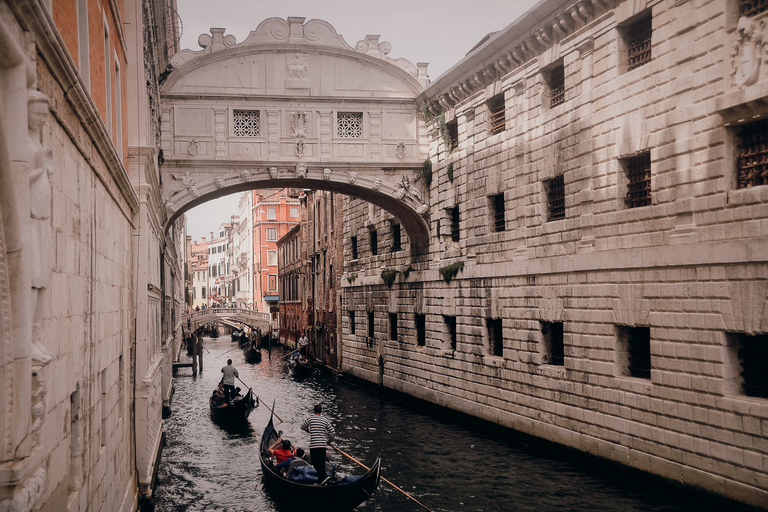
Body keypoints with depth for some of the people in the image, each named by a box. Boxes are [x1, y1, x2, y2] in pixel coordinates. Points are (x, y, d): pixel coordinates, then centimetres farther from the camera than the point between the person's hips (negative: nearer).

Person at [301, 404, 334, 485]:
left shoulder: (310, 419, 0)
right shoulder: (325, 420, 7)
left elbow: (303, 427, 16)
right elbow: (332, 432, 7)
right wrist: (329, 441, 24)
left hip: (313, 445, -3)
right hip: (323, 445, 4)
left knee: (315, 462, -1)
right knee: (322, 462, 13)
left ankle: (323, 477, -17)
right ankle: (321, 479, 16)